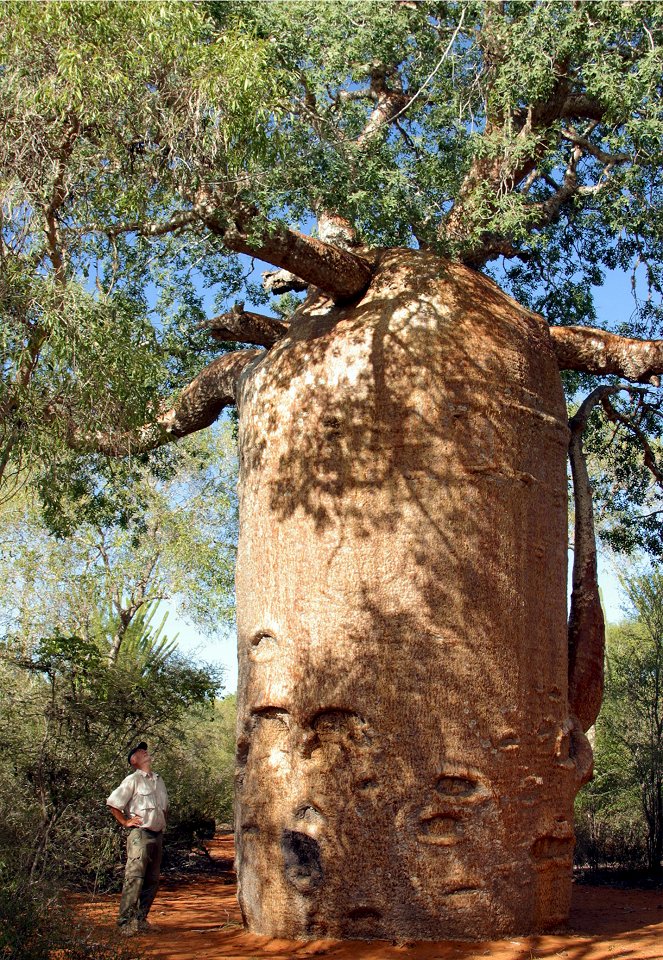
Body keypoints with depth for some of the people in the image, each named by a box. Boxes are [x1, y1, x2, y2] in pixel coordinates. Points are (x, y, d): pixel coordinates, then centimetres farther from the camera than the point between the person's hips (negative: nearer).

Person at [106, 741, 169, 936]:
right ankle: (126, 922, -13)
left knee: (152, 881, 8)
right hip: (139, 834, -7)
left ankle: (141, 919, 16)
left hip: (157, 835, 7)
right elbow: (112, 803, -5)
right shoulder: (133, 780, -4)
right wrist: (125, 822, -6)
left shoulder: (159, 780, 18)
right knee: (134, 877, -14)